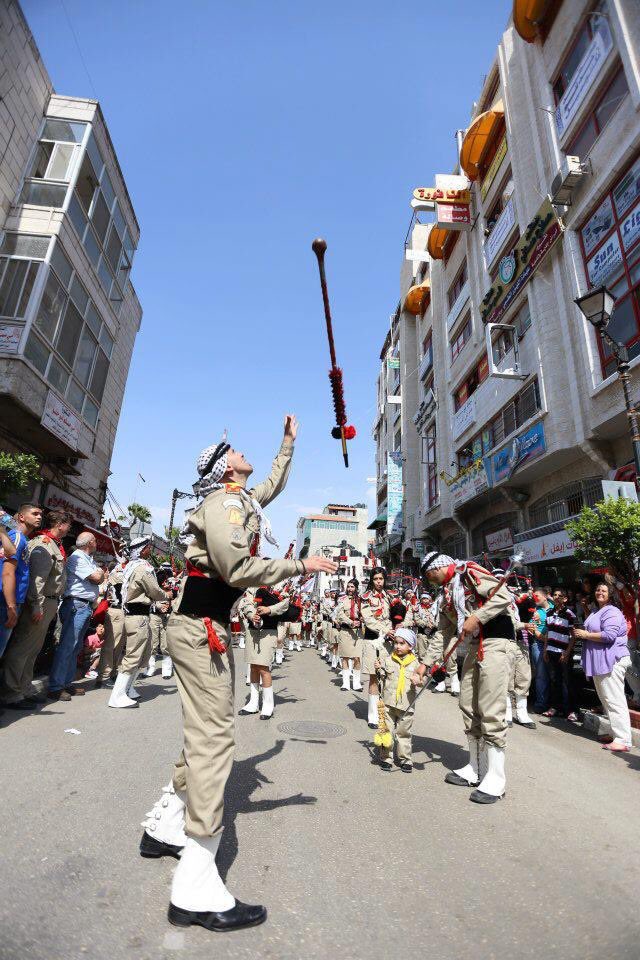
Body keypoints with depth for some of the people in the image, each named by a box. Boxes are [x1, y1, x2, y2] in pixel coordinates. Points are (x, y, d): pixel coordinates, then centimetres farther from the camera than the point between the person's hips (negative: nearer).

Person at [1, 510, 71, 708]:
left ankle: (26, 690, 24)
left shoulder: (54, 545, 17)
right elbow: (37, 577, -22)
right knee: (20, 649, -2)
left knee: (33, 650, 15)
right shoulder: (43, 544, -13)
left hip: (49, 604, 10)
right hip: (41, 604, -10)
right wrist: (37, 606, -26)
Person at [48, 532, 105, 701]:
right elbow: (96, 578, -12)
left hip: (85, 607, 10)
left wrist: (99, 574, 0)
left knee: (76, 646, 12)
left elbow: (100, 578, 18)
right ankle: (55, 687, -6)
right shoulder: (77, 558, -10)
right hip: (77, 605, -10)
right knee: (67, 646, -9)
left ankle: (67, 683, 19)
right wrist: (100, 572, 6)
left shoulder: (89, 559, 19)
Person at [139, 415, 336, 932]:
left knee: (205, 732, 19)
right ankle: (197, 890, 0)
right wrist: (302, 566, -16)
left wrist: (289, 441, 37)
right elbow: (238, 568, -23)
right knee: (213, 738, -8)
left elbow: (275, 483, 35)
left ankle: (166, 826, 35)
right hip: (200, 627, -10)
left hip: (210, 626, 10)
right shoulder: (225, 502, -13)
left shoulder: (244, 499, 15)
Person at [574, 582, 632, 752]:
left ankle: (623, 741, -8)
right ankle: (616, 733, 23)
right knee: (605, 699, 14)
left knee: (614, 700, -10)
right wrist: (580, 633, 15)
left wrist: (586, 634, -14)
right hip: (599, 661, 10)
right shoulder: (595, 613, 20)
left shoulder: (612, 612, -11)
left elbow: (609, 635, -22)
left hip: (612, 660, -10)